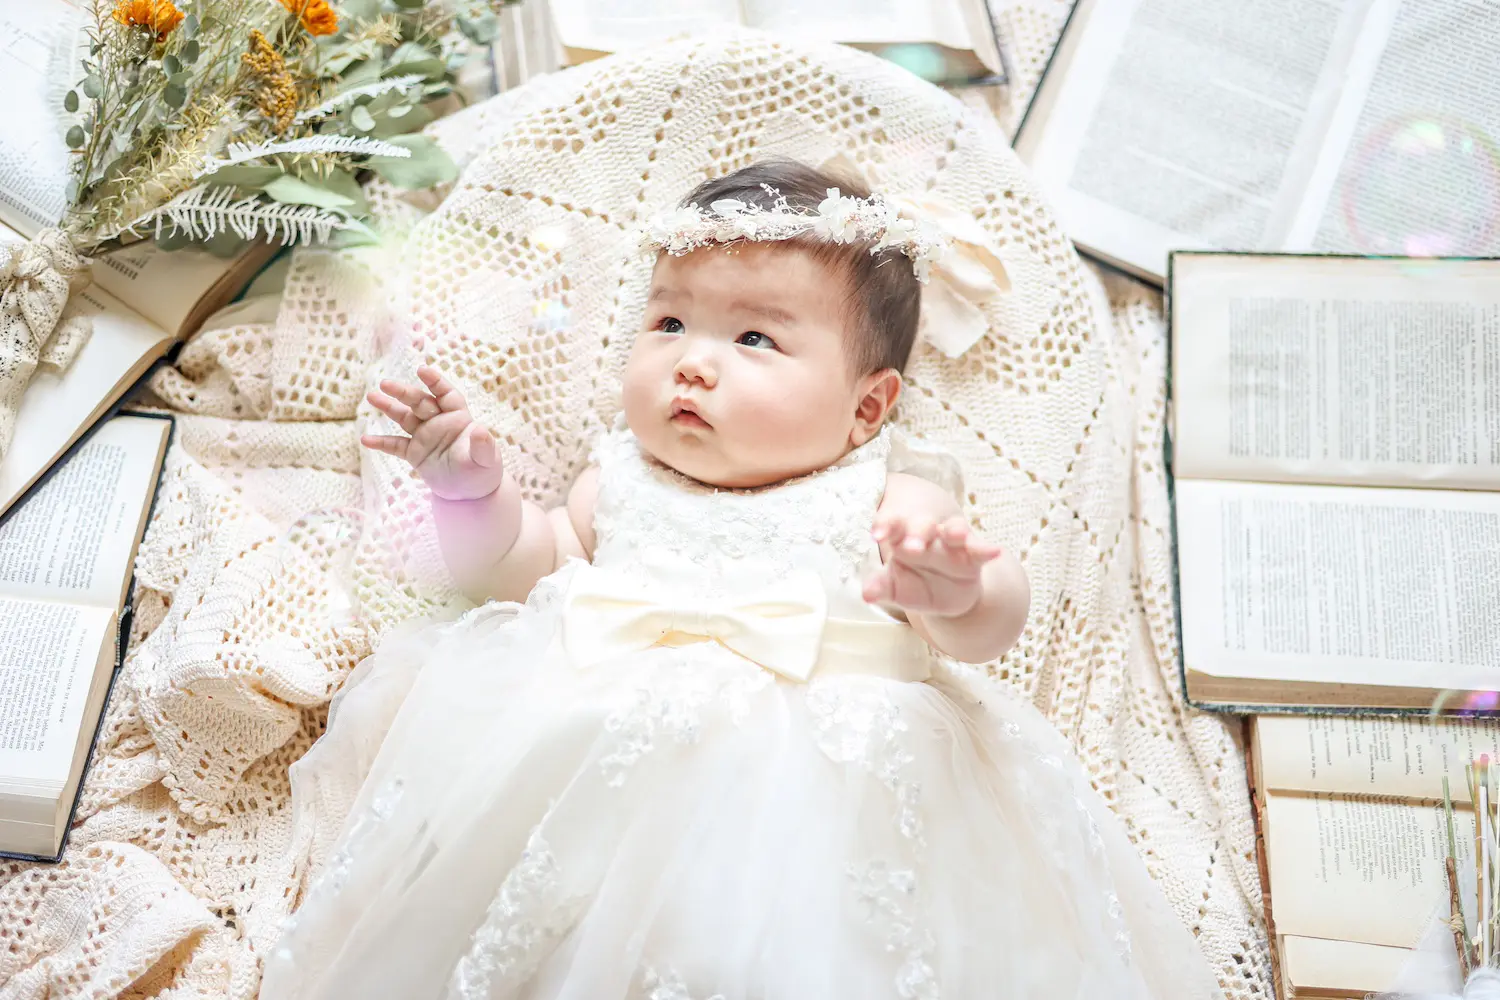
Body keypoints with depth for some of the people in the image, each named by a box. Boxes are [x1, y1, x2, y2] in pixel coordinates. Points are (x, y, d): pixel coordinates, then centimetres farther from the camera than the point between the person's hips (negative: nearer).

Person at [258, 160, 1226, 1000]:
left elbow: (993, 622, -5)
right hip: (586, 758, 4)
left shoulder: (884, 497, 6)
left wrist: (956, 592, -29)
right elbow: (519, 570, 24)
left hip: (814, 778, -3)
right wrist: (472, 482, 6)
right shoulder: (625, 475, 19)